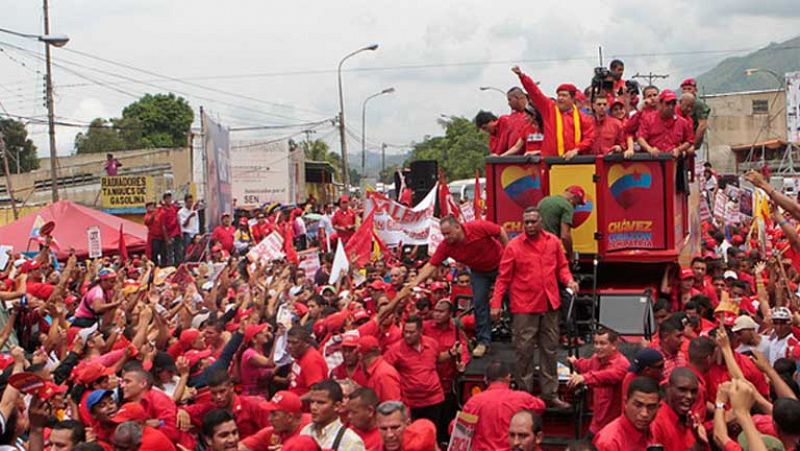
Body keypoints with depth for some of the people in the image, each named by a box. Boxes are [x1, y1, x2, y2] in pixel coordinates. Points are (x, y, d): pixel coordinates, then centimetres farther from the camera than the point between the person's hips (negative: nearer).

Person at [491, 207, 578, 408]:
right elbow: (503, 278, -4)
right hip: (524, 308, -4)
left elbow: (562, 266, 14)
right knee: (524, 352, 2)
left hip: (550, 305, 4)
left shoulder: (553, 241, 3)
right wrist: (496, 304, -9)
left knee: (550, 350, 11)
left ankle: (550, 394, 22)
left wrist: (569, 280, -7)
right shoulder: (513, 246, -7)